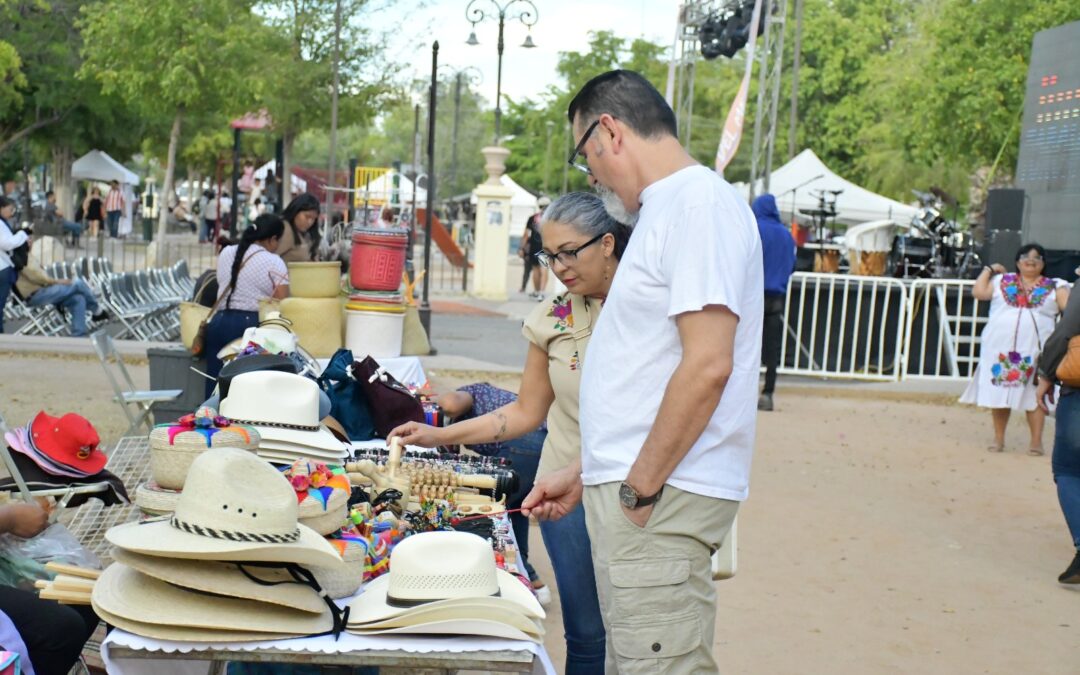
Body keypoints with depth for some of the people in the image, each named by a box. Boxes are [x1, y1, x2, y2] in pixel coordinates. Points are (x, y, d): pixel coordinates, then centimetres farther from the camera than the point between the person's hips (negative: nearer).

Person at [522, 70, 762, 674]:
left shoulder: (700, 203, -12)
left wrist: (639, 489, -16)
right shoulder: (665, 209, 19)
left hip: (662, 497, -10)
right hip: (633, 485, 10)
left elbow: (706, 366, -21)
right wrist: (586, 474, 20)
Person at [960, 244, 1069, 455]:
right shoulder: (1002, 281, 12)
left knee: (1034, 395, -4)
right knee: (999, 393, 4)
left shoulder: (1054, 287, 9)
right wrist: (989, 269, 9)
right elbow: (978, 292, 3)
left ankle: (1036, 441, 2)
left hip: (1034, 350, -1)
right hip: (1000, 348, 1)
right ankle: (998, 439, 13)